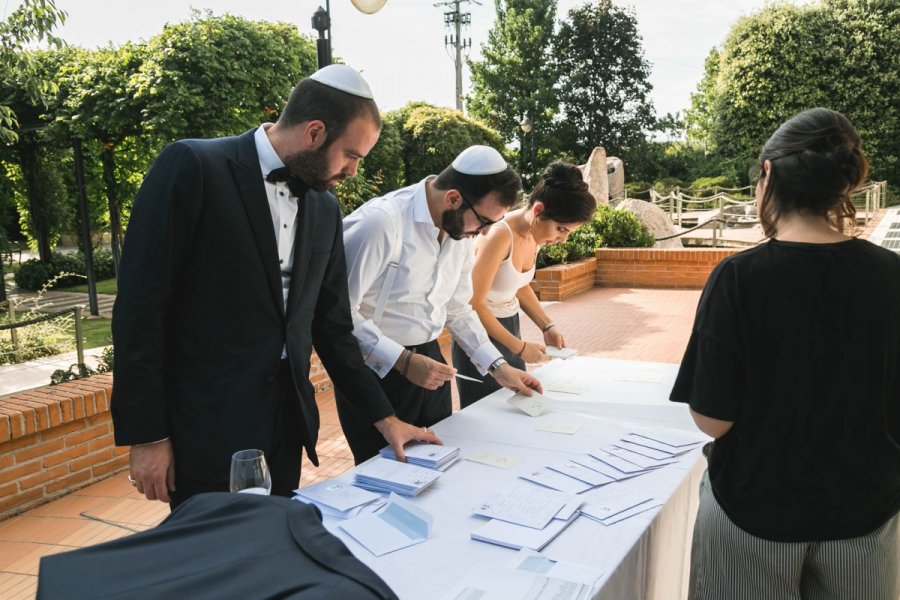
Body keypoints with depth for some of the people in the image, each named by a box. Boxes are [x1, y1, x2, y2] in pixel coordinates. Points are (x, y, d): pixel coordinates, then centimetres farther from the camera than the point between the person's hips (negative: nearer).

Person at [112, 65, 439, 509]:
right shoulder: (191, 168, -11)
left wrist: (385, 418, 11)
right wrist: (145, 435, -12)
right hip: (207, 433, -5)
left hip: (286, 428, 6)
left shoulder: (325, 208, 8)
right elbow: (139, 306, -12)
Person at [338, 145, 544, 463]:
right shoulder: (380, 222, -23)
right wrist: (402, 360, -24)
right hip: (376, 368, -7)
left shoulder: (460, 229, 3)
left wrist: (498, 367, 8)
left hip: (427, 361, 7)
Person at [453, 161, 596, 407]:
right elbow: (473, 304, -22)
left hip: (510, 327, 8)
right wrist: (520, 347, -17)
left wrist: (547, 326, 1)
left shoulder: (535, 234, -2)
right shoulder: (500, 236, -26)